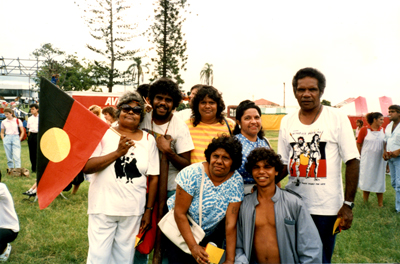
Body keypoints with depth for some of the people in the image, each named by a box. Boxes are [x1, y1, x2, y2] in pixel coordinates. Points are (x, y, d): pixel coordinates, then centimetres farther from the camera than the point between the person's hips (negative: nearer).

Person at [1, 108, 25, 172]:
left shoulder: (17, 121, 3)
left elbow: (22, 131, 7)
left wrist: (20, 139, -3)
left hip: (16, 137, -2)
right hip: (7, 138, 3)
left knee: (17, 156, -10)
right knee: (9, 156, 5)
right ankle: (10, 169, 14)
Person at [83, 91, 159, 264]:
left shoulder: (148, 140, 5)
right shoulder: (104, 134, -1)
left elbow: (153, 177, 5)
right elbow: (86, 167, -11)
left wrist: (149, 210, 5)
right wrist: (117, 153, -19)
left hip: (133, 211, 2)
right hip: (103, 208, -2)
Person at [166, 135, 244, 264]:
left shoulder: (236, 182, -16)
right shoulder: (192, 174, -24)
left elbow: (231, 224, -17)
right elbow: (180, 213, -19)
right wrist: (193, 246, -23)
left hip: (211, 236, 2)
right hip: (181, 231, -2)